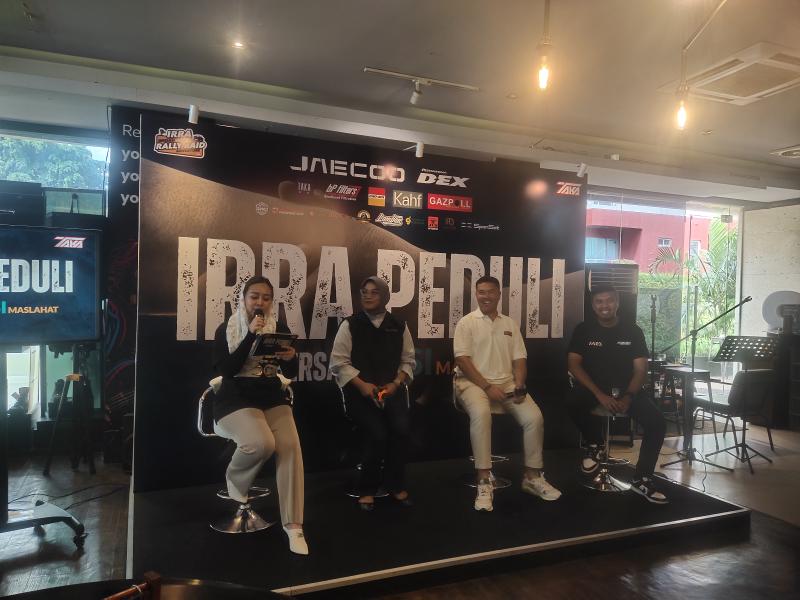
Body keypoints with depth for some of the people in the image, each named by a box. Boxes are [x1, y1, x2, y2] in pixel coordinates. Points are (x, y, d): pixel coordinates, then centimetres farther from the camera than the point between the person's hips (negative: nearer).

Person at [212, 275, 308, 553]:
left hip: (272, 398, 3)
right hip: (236, 399, -3)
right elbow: (227, 370, -13)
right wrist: (251, 336, -20)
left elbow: (291, 372, 3)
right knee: (262, 443, -30)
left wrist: (290, 358, -22)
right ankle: (234, 479, 6)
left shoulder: (279, 327, 8)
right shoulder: (226, 329, 2)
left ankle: (293, 525, -18)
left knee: (290, 446, -23)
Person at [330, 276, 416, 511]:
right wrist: (363, 385, -15)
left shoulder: (399, 326, 8)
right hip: (360, 391, -2)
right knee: (377, 434, -22)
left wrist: (395, 384, -7)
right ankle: (367, 489, 4)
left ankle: (396, 484, 5)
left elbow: (408, 360, 10)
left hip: (391, 389, 3)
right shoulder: (350, 324, 0)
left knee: (401, 430, -20)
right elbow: (339, 362, -5)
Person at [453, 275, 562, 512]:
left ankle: (532, 476, 3)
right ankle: (484, 482, -27)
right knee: (481, 413, -36)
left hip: (507, 382, 5)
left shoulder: (510, 324, 15)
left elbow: (519, 359, 12)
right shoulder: (466, 322, 1)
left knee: (534, 417, -17)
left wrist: (519, 385, -7)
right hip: (474, 382, -4)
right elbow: (462, 360, -9)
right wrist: (488, 387, -17)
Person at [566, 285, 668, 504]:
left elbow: (640, 370, 0)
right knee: (573, 401, -33)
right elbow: (573, 365, -9)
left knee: (657, 421, -20)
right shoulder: (583, 330, -1)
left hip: (626, 390, 2)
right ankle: (595, 444, -4)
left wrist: (628, 397, -17)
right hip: (594, 389, -1)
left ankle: (642, 479, -2)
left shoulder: (633, 331, 2)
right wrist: (600, 395, -20)